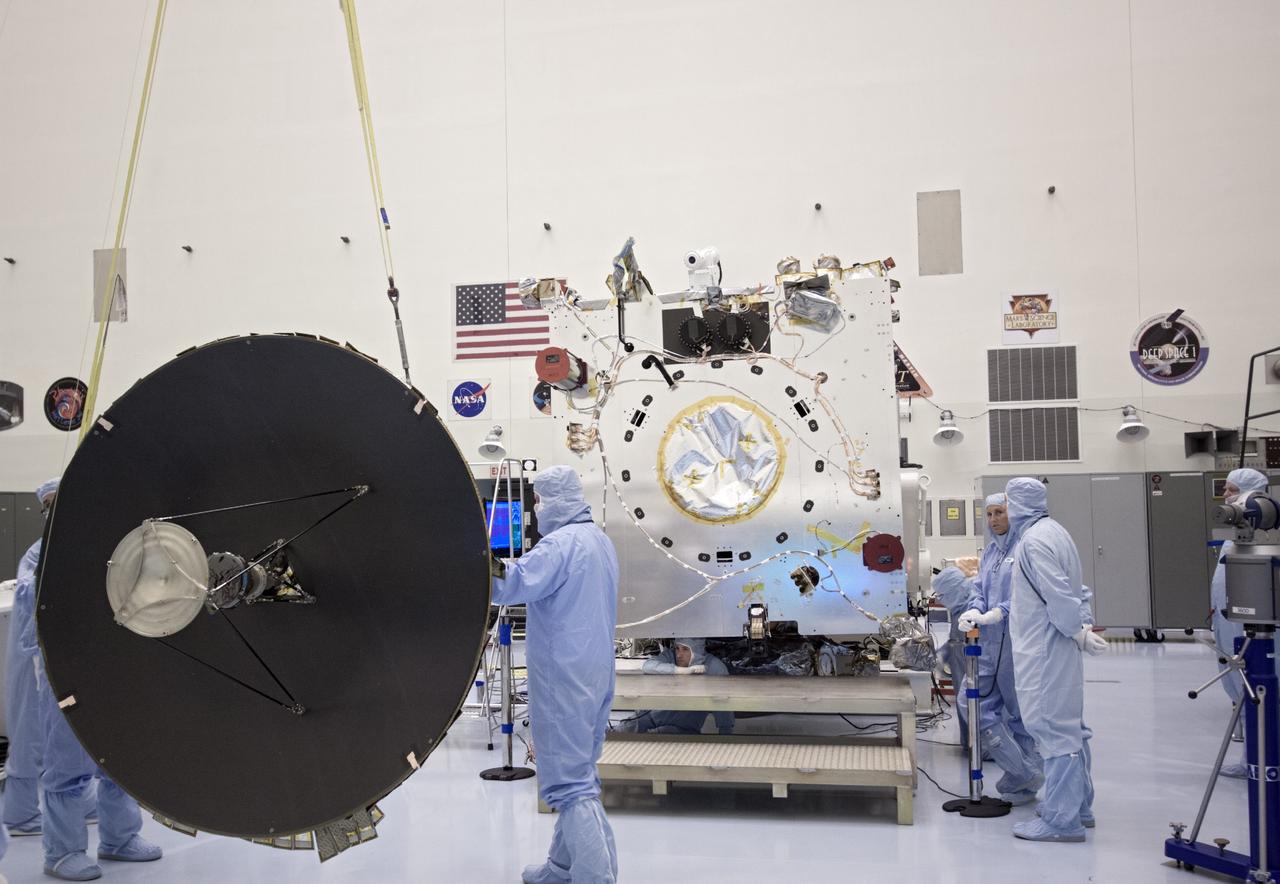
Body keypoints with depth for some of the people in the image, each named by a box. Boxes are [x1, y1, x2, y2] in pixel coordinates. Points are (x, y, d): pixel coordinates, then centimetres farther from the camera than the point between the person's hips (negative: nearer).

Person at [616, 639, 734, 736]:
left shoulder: (713, 666, -14)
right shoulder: (670, 655, -7)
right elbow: (648, 666, -27)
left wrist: (725, 736, -24)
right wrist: (684, 671, -36)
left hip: (684, 727, -3)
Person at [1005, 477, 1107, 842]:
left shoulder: (1034, 540, -18)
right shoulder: (1052, 532, 14)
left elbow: (1058, 593, -23)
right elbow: (1070, 590, 17)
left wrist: (1078, 632, -13)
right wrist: (1081, 626, 13)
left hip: (1045, 651, -10)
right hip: (1057, 649, 10)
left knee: (1052, 726, -6)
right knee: (1068, 726, 17)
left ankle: (1061, 819, 0)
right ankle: (1077, 807, 27)